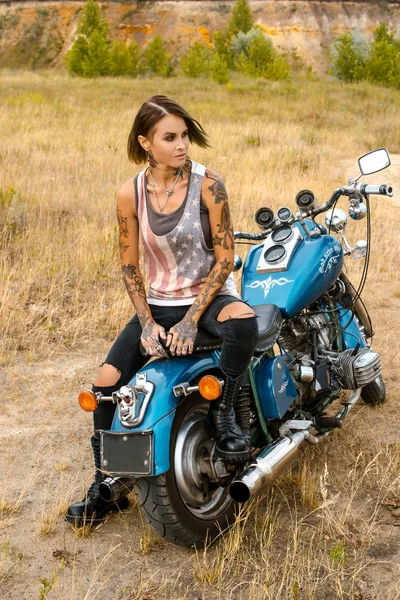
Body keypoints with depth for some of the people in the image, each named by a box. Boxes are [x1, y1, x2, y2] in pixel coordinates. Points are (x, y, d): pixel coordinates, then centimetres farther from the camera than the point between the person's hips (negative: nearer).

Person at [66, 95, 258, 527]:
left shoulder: (207, 184, -13)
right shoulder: (131, 194, -6)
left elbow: (224, 259, -12)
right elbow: (129, 265, 2)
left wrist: (190, 320, -19)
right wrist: (148, 323, -9)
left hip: (209, 295, -2)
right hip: (159, 302, 3)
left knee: (243, 321, -38)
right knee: (107, 382, -11)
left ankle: (223, 410, -11)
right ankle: (106, 485, 9)